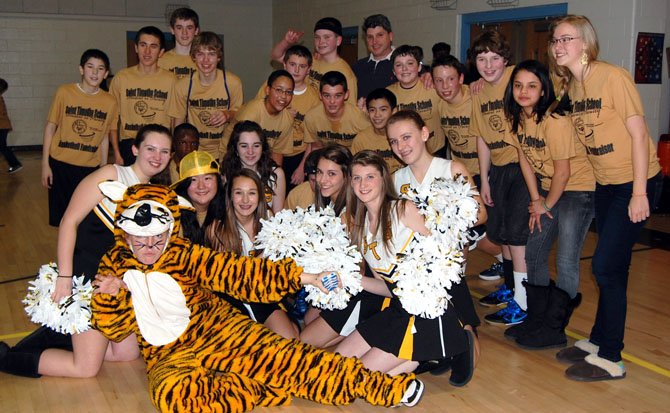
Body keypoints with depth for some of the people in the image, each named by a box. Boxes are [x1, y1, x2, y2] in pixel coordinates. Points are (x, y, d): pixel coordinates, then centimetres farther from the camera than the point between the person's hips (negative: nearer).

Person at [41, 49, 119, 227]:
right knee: (63, 217, 7)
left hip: (90, 167, 1)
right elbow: (50, 127, 0)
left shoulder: (110, 102, -1)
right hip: (60, 165, -1)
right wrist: (45, 164, -3)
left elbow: (104, 137, 6)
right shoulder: (64, 92, -5)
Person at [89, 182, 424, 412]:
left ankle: (375, 386, -23)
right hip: (169, 353, 0)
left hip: (218, 327, 0)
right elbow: (113, 329, 3)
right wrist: (111, 295, -19)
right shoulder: (115, 266, 2)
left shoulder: (183, 255, 0)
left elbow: (236, 270, -6)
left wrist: (300, 276, -13)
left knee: (274, 355, -22)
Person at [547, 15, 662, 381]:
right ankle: (599, 341, 26)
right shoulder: (569, 86, 5)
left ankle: (610, 359, 3)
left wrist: (639, 194, -20)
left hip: (635, 182, -7)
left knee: (606, 266, -8)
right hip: (605, 183, 7)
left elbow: (638, 134, -17)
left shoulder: (613, 77, -17)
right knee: (613, 268, 15)